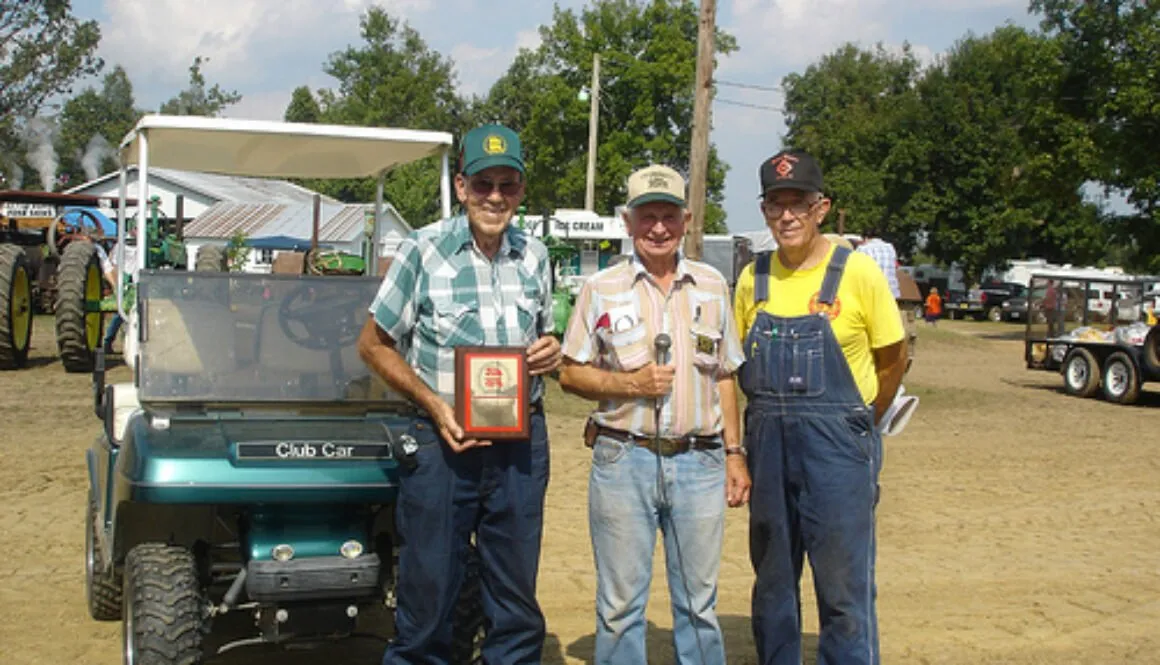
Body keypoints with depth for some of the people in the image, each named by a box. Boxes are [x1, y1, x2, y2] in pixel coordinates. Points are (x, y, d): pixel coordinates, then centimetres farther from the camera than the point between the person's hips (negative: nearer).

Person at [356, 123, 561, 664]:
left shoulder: (534, 255, 7)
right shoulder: (423, 249, -6)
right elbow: (374, 344, -2)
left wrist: (552, 352, -4)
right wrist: (433, 404, -14)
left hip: (521, 441, 4)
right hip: (443, 439, -3)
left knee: (517, 603, 12)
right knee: (426, 597, 4)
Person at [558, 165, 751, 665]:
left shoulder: (712, 286, 9)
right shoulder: (601, 289, 1)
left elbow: (724, 377, 13)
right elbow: (570, 374, 2)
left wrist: (734, 454, 9)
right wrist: (631, 384, -13)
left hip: (700, 460, 2)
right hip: (623, 460, -2)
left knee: (699, 601, 11)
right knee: (620, 603, 6)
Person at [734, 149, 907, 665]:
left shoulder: (857, 273, -7)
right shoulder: (753, 278, 4)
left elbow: (893, 360, 2)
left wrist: (859, 424, 6)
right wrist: (775, 419, 5)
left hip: (838, 448, -4)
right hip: (768, 446, 5)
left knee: (845, 589, -1)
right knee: (772, 584, 15)